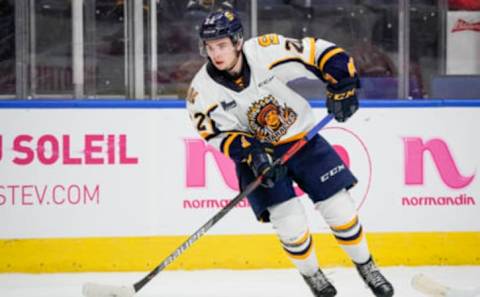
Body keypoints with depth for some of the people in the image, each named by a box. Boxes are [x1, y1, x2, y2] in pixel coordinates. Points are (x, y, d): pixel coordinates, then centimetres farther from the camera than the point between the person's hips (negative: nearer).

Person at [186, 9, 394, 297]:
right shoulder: (203, 90, -18)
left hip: (302, 139, 0)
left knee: (339, 208, 0)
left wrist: (342, 87, -25)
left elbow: (322, 52, -16)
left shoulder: (268, 51, -23)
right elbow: (220, 133, -14)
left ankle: (367, 267, 23)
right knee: (290, 222, -12)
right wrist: (251, 154, -28)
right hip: (256, 153, 0)